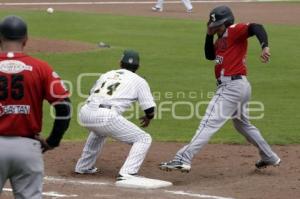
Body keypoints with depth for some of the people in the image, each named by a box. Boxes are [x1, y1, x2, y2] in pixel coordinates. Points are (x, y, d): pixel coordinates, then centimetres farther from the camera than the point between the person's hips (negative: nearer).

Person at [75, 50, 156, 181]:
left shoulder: (107, 74, 27)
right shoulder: (139, 81, 13)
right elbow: (150, 110, 10)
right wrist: (147, 118, 33)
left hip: (85, 113, 6)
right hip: (106, 117, -6)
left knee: (99, 131, 41)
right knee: (143, 139, 5)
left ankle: (83, 167, 43)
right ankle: (127, 173, -12)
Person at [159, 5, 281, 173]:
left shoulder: (235, 31, -10)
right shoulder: (222, 39, 18)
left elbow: (256, 28, -25)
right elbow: (210, 55, 22)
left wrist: (265, 46, -43)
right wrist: (210, 35, 10)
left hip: (231, 86, -11)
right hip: (240, 86, 11)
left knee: (209, 123, -16)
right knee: (243, 124, 27)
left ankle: (183, 159, -23)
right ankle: (270, 158, 36)